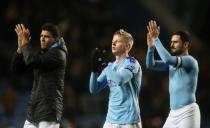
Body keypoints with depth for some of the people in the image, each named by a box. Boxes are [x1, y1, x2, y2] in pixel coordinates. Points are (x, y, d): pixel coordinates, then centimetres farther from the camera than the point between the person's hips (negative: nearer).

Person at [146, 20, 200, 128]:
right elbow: (150, 65, 6)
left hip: (188, 113, -9)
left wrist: (156, 39, -22)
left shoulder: (191, 61, -11)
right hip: (173, 113, 9)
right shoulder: (172, 63, 15)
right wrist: (151, 46, -10)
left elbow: (168, 59, -27)